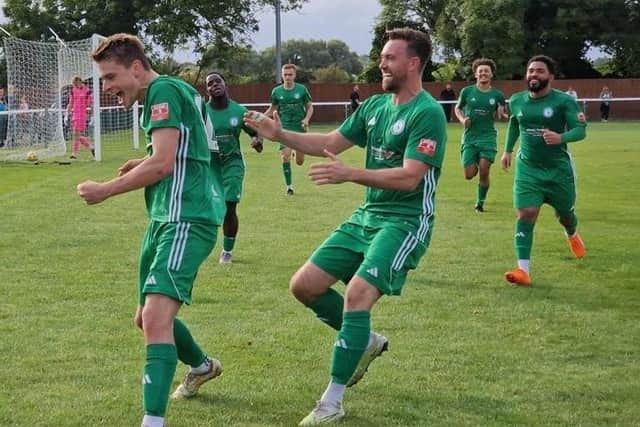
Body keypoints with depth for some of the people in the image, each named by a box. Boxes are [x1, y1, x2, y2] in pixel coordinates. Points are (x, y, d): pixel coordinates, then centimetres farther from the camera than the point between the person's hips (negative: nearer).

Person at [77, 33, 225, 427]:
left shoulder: (163, 91, -11)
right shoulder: (170, 92, 19)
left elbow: (162, 163, -21)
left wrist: (105, 190, -13)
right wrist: (143, 165, 15)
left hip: (185, 219, -11)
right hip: (166, 217, 11)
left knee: (156, 318, -23)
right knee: (148, 317, 20)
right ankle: (202, 366, 45)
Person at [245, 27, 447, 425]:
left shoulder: (427, 113, -15)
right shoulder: (375, 105, 10)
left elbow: (409, 177, -24)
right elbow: (330, 142, 14)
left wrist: (349, 174, -32)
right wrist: (279, 134, 1)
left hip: (405, 222, -8)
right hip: (367, 216, 9)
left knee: (357, 294, -23)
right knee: (304, 285, 5)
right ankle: (366, 341, 26)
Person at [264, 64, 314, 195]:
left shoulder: (302, 89, -4)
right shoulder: (276, 91, 0)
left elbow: (310, 107, 5)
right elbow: (272, 109, 13)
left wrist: (307, 119, -13)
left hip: (300, 128, 0)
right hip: (285, 128, 0)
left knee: (299, 162, 3)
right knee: (285, 156, -15)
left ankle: (297, 153, 43)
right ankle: (289, 186, -1)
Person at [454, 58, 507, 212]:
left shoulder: (497, 95, 3)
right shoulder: (467, 91, 1)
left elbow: (500, 116, 11)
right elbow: (458, 108, 15)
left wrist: (502, 115, -13)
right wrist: (462, 120, -5)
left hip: (488, 137, 0)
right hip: (469, 137, 0)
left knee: (484, 173, -8)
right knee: (469, 175, -4)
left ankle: (480, 202, 13)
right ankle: (475, 165, 33)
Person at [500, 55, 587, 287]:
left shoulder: (564, 101, -13)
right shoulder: (517, 100, 1)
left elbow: (580, 129, -18)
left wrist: (561, 138, -37)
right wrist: (508, 150, 21)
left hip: (558, 168, -2)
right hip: (527, 167, 2)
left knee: (564, 213, 16)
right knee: (525, 214, -13)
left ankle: (572, 235, 55)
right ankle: (523, 270, -15)